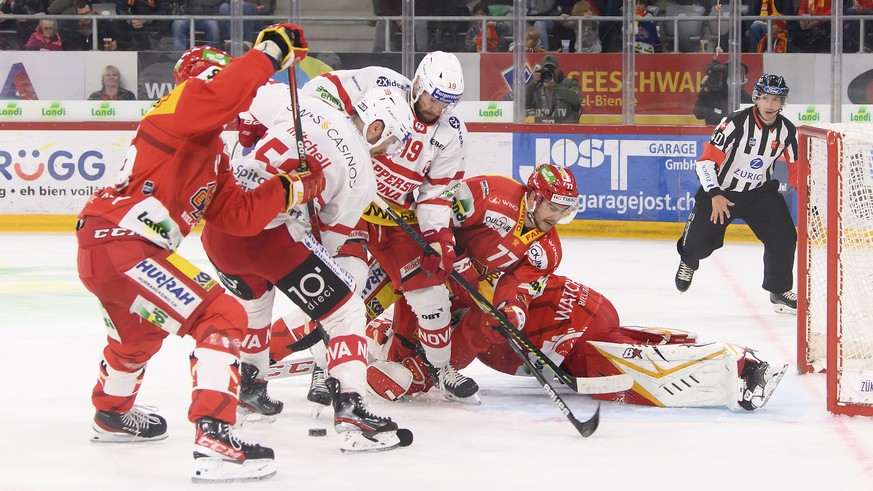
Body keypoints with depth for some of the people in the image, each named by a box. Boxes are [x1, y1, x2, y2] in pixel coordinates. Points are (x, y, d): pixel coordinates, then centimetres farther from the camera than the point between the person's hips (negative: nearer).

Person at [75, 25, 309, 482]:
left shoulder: (212, 153, 22)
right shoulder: (177, 110, -6)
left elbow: (240, 215, 18)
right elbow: (219, 94, -29)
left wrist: (288, 187, 11)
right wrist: (270, 51, -22)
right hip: (120, 244, -11)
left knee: (138, 335, 37)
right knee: (220, 319, -15)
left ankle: (111, 415, 65)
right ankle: (214, 441, -23)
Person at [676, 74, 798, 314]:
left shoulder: (787, 130, -8)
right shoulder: (736, 123, -24)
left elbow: (797, 168, 4)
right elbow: (707, 160, -26)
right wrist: (715, 195, -37)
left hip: (760, 191, 3)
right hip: (721, 189, -3)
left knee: (783, 235, -14)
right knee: (700, 240, 3)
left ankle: (779, 290, 4)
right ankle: (688, 260, 43)